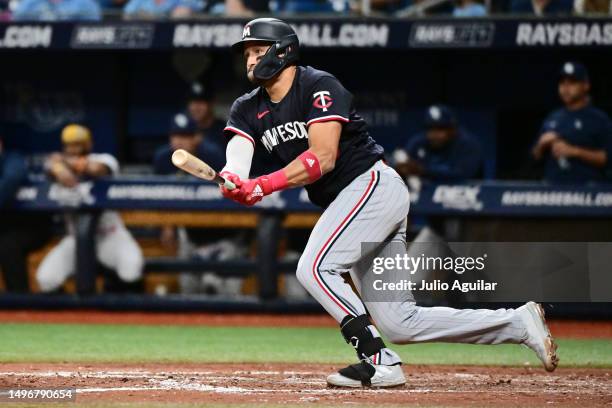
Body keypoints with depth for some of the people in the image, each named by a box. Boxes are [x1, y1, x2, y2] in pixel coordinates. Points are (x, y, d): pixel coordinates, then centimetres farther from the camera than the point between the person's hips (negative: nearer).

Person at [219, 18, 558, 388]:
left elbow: (323, 158, -23)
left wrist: (265, 185, -33)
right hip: (344, 203, 8)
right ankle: (518, 323, 9)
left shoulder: (319, 86, -11)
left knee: (314, 268, -23)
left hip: (374, 185, -8)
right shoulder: (249, 109, 10)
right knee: (398, 323, 3)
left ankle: (379, 362, -20)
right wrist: (233, 182, -32)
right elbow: (237, 162, -8)